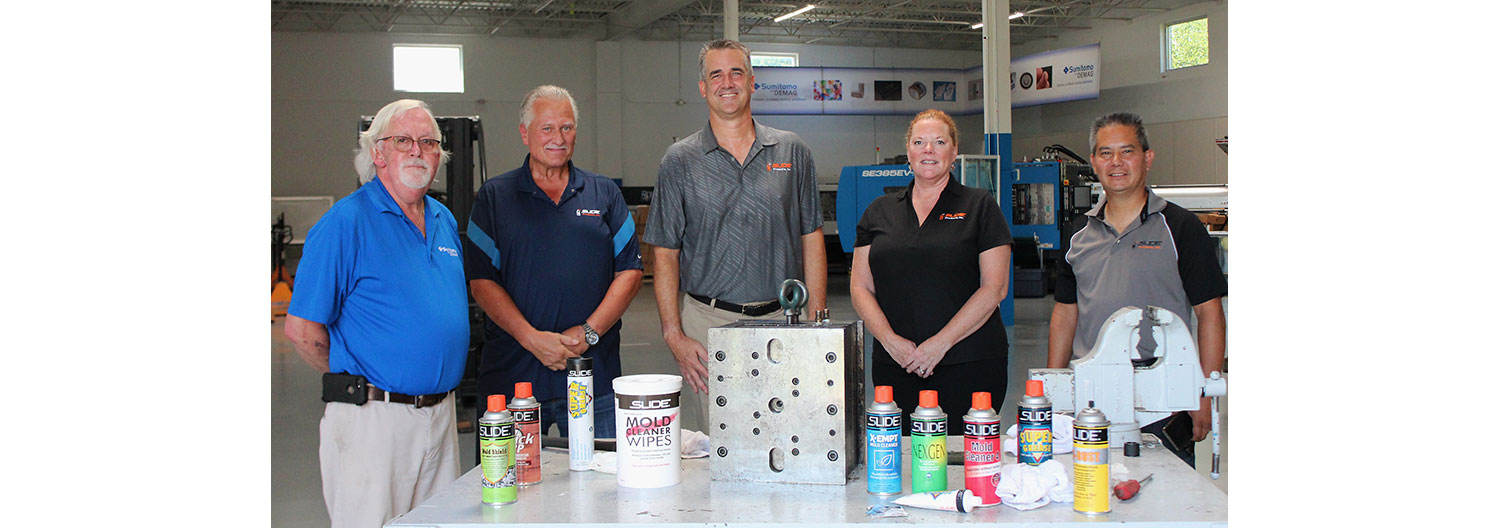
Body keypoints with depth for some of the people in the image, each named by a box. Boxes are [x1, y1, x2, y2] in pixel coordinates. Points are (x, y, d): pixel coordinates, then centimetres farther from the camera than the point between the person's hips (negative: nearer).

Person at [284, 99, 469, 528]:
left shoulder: (445, 221, 13)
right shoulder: (346, 222, -9)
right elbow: (301, 328, -11)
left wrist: (437, 382, 13)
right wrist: (354, 383, -1)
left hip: (440, 412, 7)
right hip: (371, 417, -7)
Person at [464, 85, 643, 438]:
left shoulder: (605, 194, 11)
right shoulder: (495, 197, 6)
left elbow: (629, 271, 6)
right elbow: (482, 281, -1)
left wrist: (589, 332, -8)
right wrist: (531, 338, -14)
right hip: (513, 374, -1)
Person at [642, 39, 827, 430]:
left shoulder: (792, 152, 7)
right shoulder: (680, 160, 3)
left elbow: (812, 239, 9)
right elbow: (665, 254, 2)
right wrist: (674, 335, -6)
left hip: (782, 320, 1)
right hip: (710, 322, -1)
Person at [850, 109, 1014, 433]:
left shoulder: (979, 206, 5)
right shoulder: (880, 211, 14)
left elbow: (994, 287, -2)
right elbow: (860, 287, 10)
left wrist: (942, 342, -11)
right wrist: (890, 340, -7)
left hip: (969, 363, -2)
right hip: (895, 366, 2)